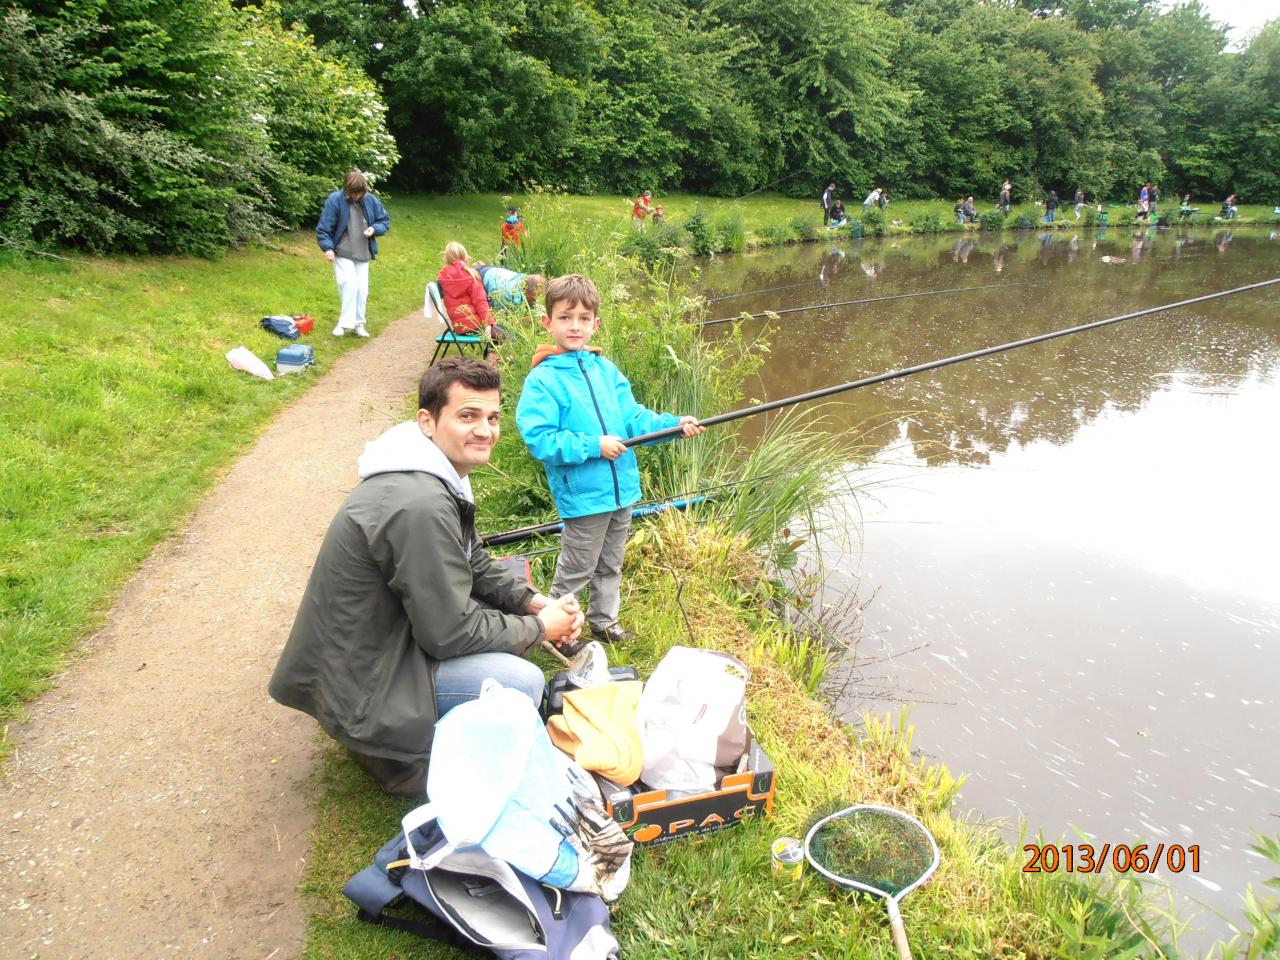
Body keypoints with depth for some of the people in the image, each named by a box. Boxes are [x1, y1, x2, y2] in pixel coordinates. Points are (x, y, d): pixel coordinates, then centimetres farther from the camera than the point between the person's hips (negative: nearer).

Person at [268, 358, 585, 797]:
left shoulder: (437, 479, 3)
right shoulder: (420, 506, -29)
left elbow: (476, 564, 14)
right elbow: (450, 633, -25)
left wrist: (534, 602, -2)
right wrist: (540, 627, -12)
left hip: (382, 642, 10)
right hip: (359, 688, -10)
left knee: (504, 604, 11)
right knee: (522, 682, -21)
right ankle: (403, 761, 0)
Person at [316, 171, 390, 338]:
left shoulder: (371, 201, -2)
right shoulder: (335, 200, -12)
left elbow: (385, 221, 10)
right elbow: (323, 227, -9)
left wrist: (374, 229, -10)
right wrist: (327, 247, -18)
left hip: (363, 254, 4)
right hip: (342, 253, -4)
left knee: (362, 289, 4)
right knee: (349, 285, -17)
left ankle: (358, 324, 17)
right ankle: (344, 323, -6)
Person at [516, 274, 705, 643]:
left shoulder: (606, 370, 6)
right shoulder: (542, 380, -13)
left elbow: (634, 418, 5)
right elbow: (539, 439, -20)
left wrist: (673, 424, -11)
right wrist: (594, 446, -23)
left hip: (622, 489, 7)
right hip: (582, 495, -6)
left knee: (611, 565, 22)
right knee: (575, 571, 6)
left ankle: (603, 620, 41)